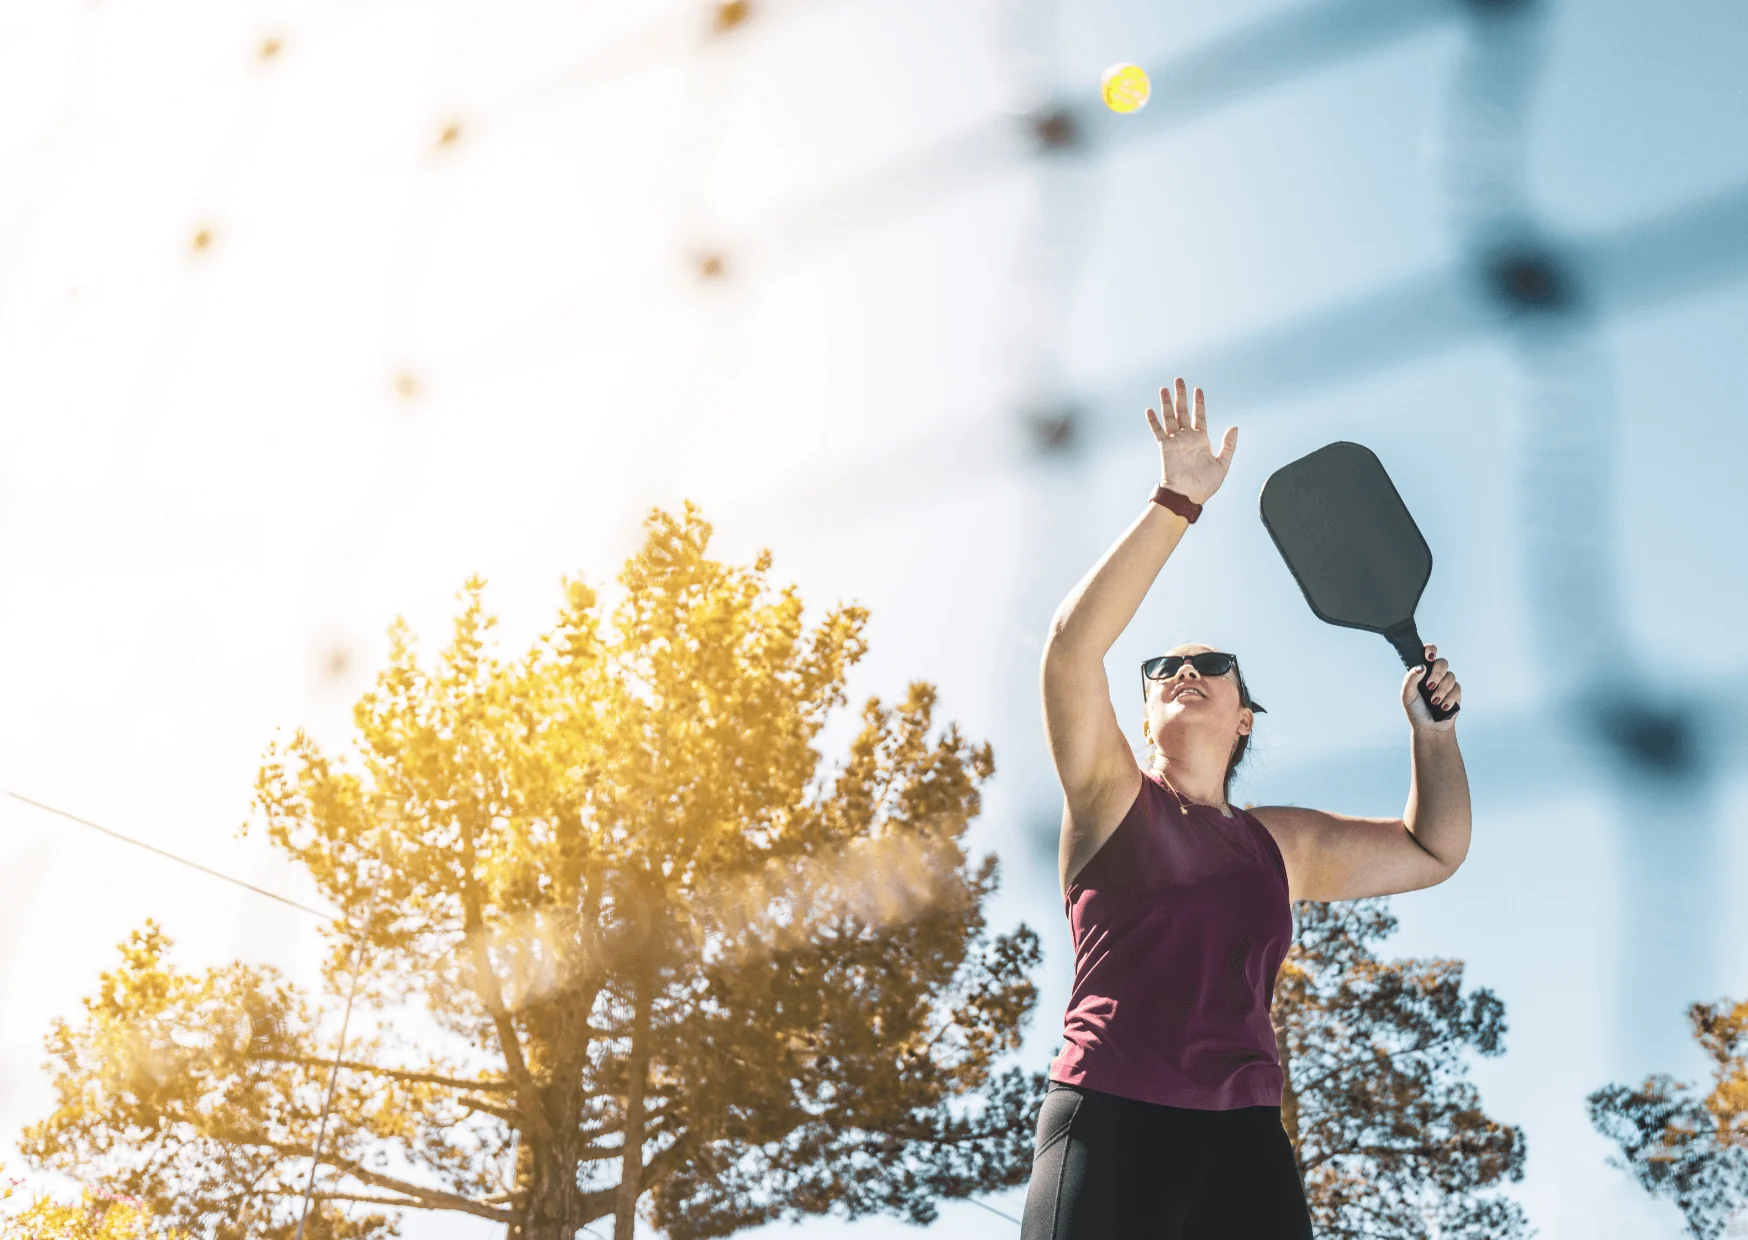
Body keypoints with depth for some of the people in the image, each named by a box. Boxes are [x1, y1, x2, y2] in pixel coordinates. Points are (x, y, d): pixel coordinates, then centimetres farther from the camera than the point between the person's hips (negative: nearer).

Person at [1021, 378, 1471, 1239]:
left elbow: (1434, 850, 31)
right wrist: (1177, 503, -8)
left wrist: (1433, 726, 17)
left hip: (1244, 1143, 3)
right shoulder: (1111, 801, 9)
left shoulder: (1280, 843, 21)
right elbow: (1073, 643, -6)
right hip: (1108, 1126, -3)